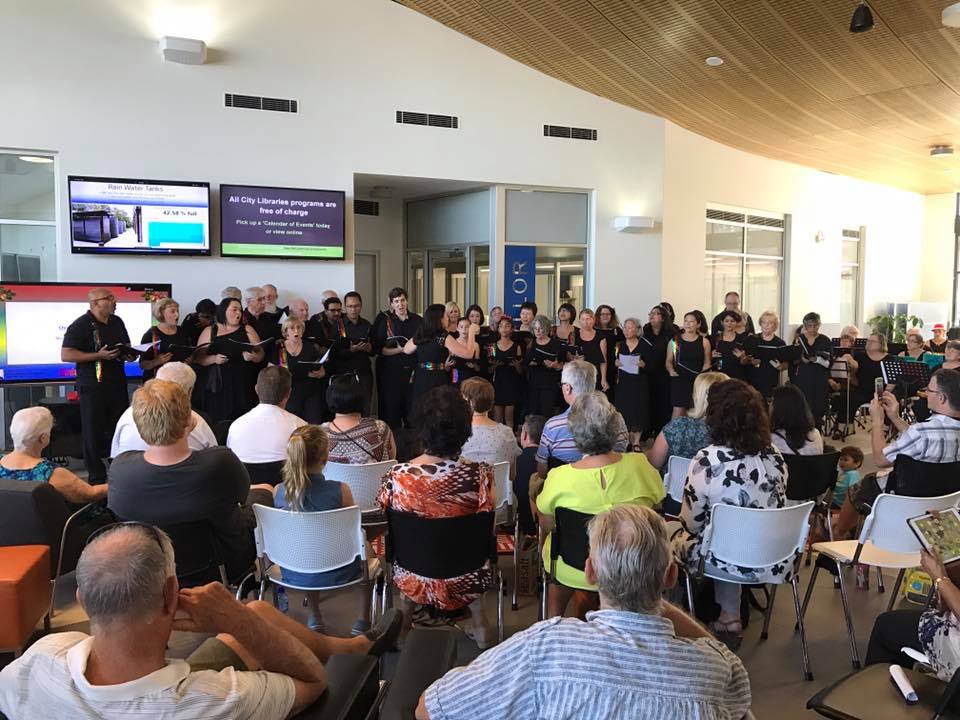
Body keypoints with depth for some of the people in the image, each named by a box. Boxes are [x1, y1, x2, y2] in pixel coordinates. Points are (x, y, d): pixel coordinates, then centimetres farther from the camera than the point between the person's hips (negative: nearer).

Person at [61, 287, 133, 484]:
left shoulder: (117, 322, 11)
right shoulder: (80, 325, -9)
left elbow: (127, 347, 24)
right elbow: (66, 355, -14)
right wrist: (99, 356, -21)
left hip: (118, 384, 6)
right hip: (93, 387, -6)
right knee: (94, 433, 1)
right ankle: (96, 478, 10)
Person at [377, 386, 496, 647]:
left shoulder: (398, 475, -22)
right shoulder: (479, 474, -24)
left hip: (413, 580, 1)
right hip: (465, 583, 0)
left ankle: (404, 619, 39)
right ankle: (478, 622, 37)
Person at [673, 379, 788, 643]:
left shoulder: (707, 460, -21)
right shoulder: (774, 455, -5)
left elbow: (691, 523, -13)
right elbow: (776, 507, 11)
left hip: (727, 561, -5)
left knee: (678, 537, 21)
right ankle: (729, 619, 32)